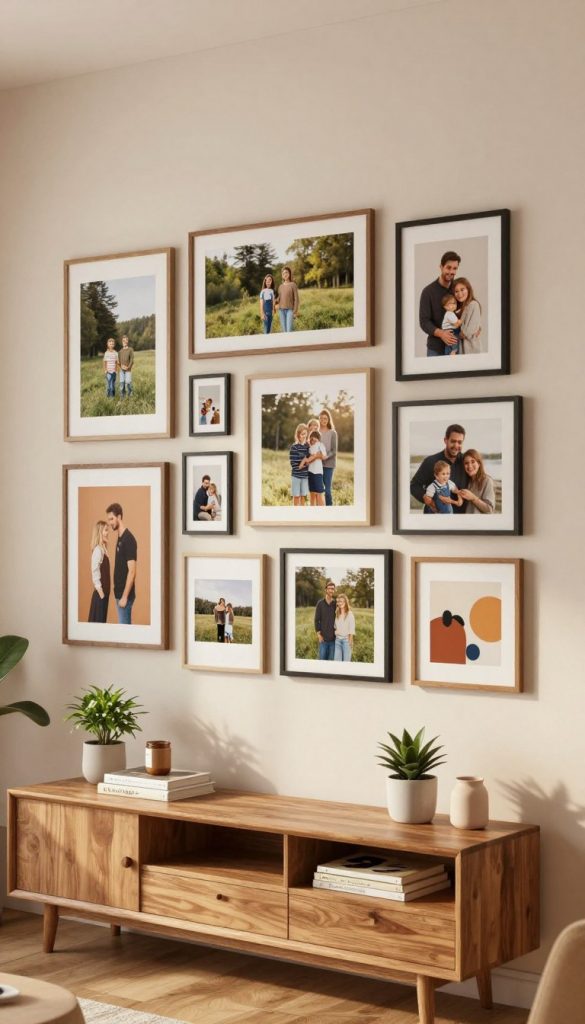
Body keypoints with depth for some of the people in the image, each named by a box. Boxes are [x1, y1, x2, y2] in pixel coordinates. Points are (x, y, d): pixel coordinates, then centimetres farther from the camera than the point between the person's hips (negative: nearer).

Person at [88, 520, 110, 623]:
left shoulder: (103, 549, 12)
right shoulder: (98, 550, -15)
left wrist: (104, 590, 13)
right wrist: (99, 589, -20)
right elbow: (95, 571, -22)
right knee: (98, 620, -5)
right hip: (100, 592, -9)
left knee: (101, 619, 11)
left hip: (104, 591, 9)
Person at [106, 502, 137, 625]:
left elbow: (132, 571, -20)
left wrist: (125, 596, -21)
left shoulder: (128, 539, -17)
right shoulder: (120, 538, 11)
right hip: (120, 593, 9)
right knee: (125, 626, 12)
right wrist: (120, 594, 17)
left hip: (125, 595, -9)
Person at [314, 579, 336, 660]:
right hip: (323, 638, -2)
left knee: (331, 659, 6)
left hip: (333, 638, 2)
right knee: (322, 658, 0)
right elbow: (317, 620, -1)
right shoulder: (320, 603, -1)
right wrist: (318, 634, -7)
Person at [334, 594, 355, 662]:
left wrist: (350, 643, -10)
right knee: (337, 661, 3)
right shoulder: (337, 614, 11)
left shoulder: (350, 614, -5)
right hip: (337, 639, 5)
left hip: (346, 639, -5)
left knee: (346, 662, -2)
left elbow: (351, 630, -7)